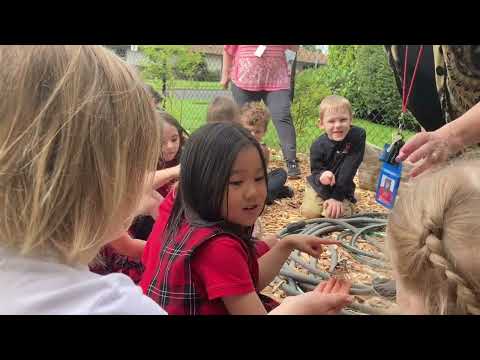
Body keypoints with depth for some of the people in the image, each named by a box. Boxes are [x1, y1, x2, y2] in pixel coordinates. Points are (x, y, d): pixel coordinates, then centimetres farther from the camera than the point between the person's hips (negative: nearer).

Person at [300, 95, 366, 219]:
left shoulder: (358, 135, -22)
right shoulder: (318, 146, -19)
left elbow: (349, 169, -23)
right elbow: (316, 171, -13)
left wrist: (337, 197, -23)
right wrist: (322, 176, -40)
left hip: (343, 188, 0)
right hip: (319, 186, 1)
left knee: (340, 214, -18)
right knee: (310, 212, -13)